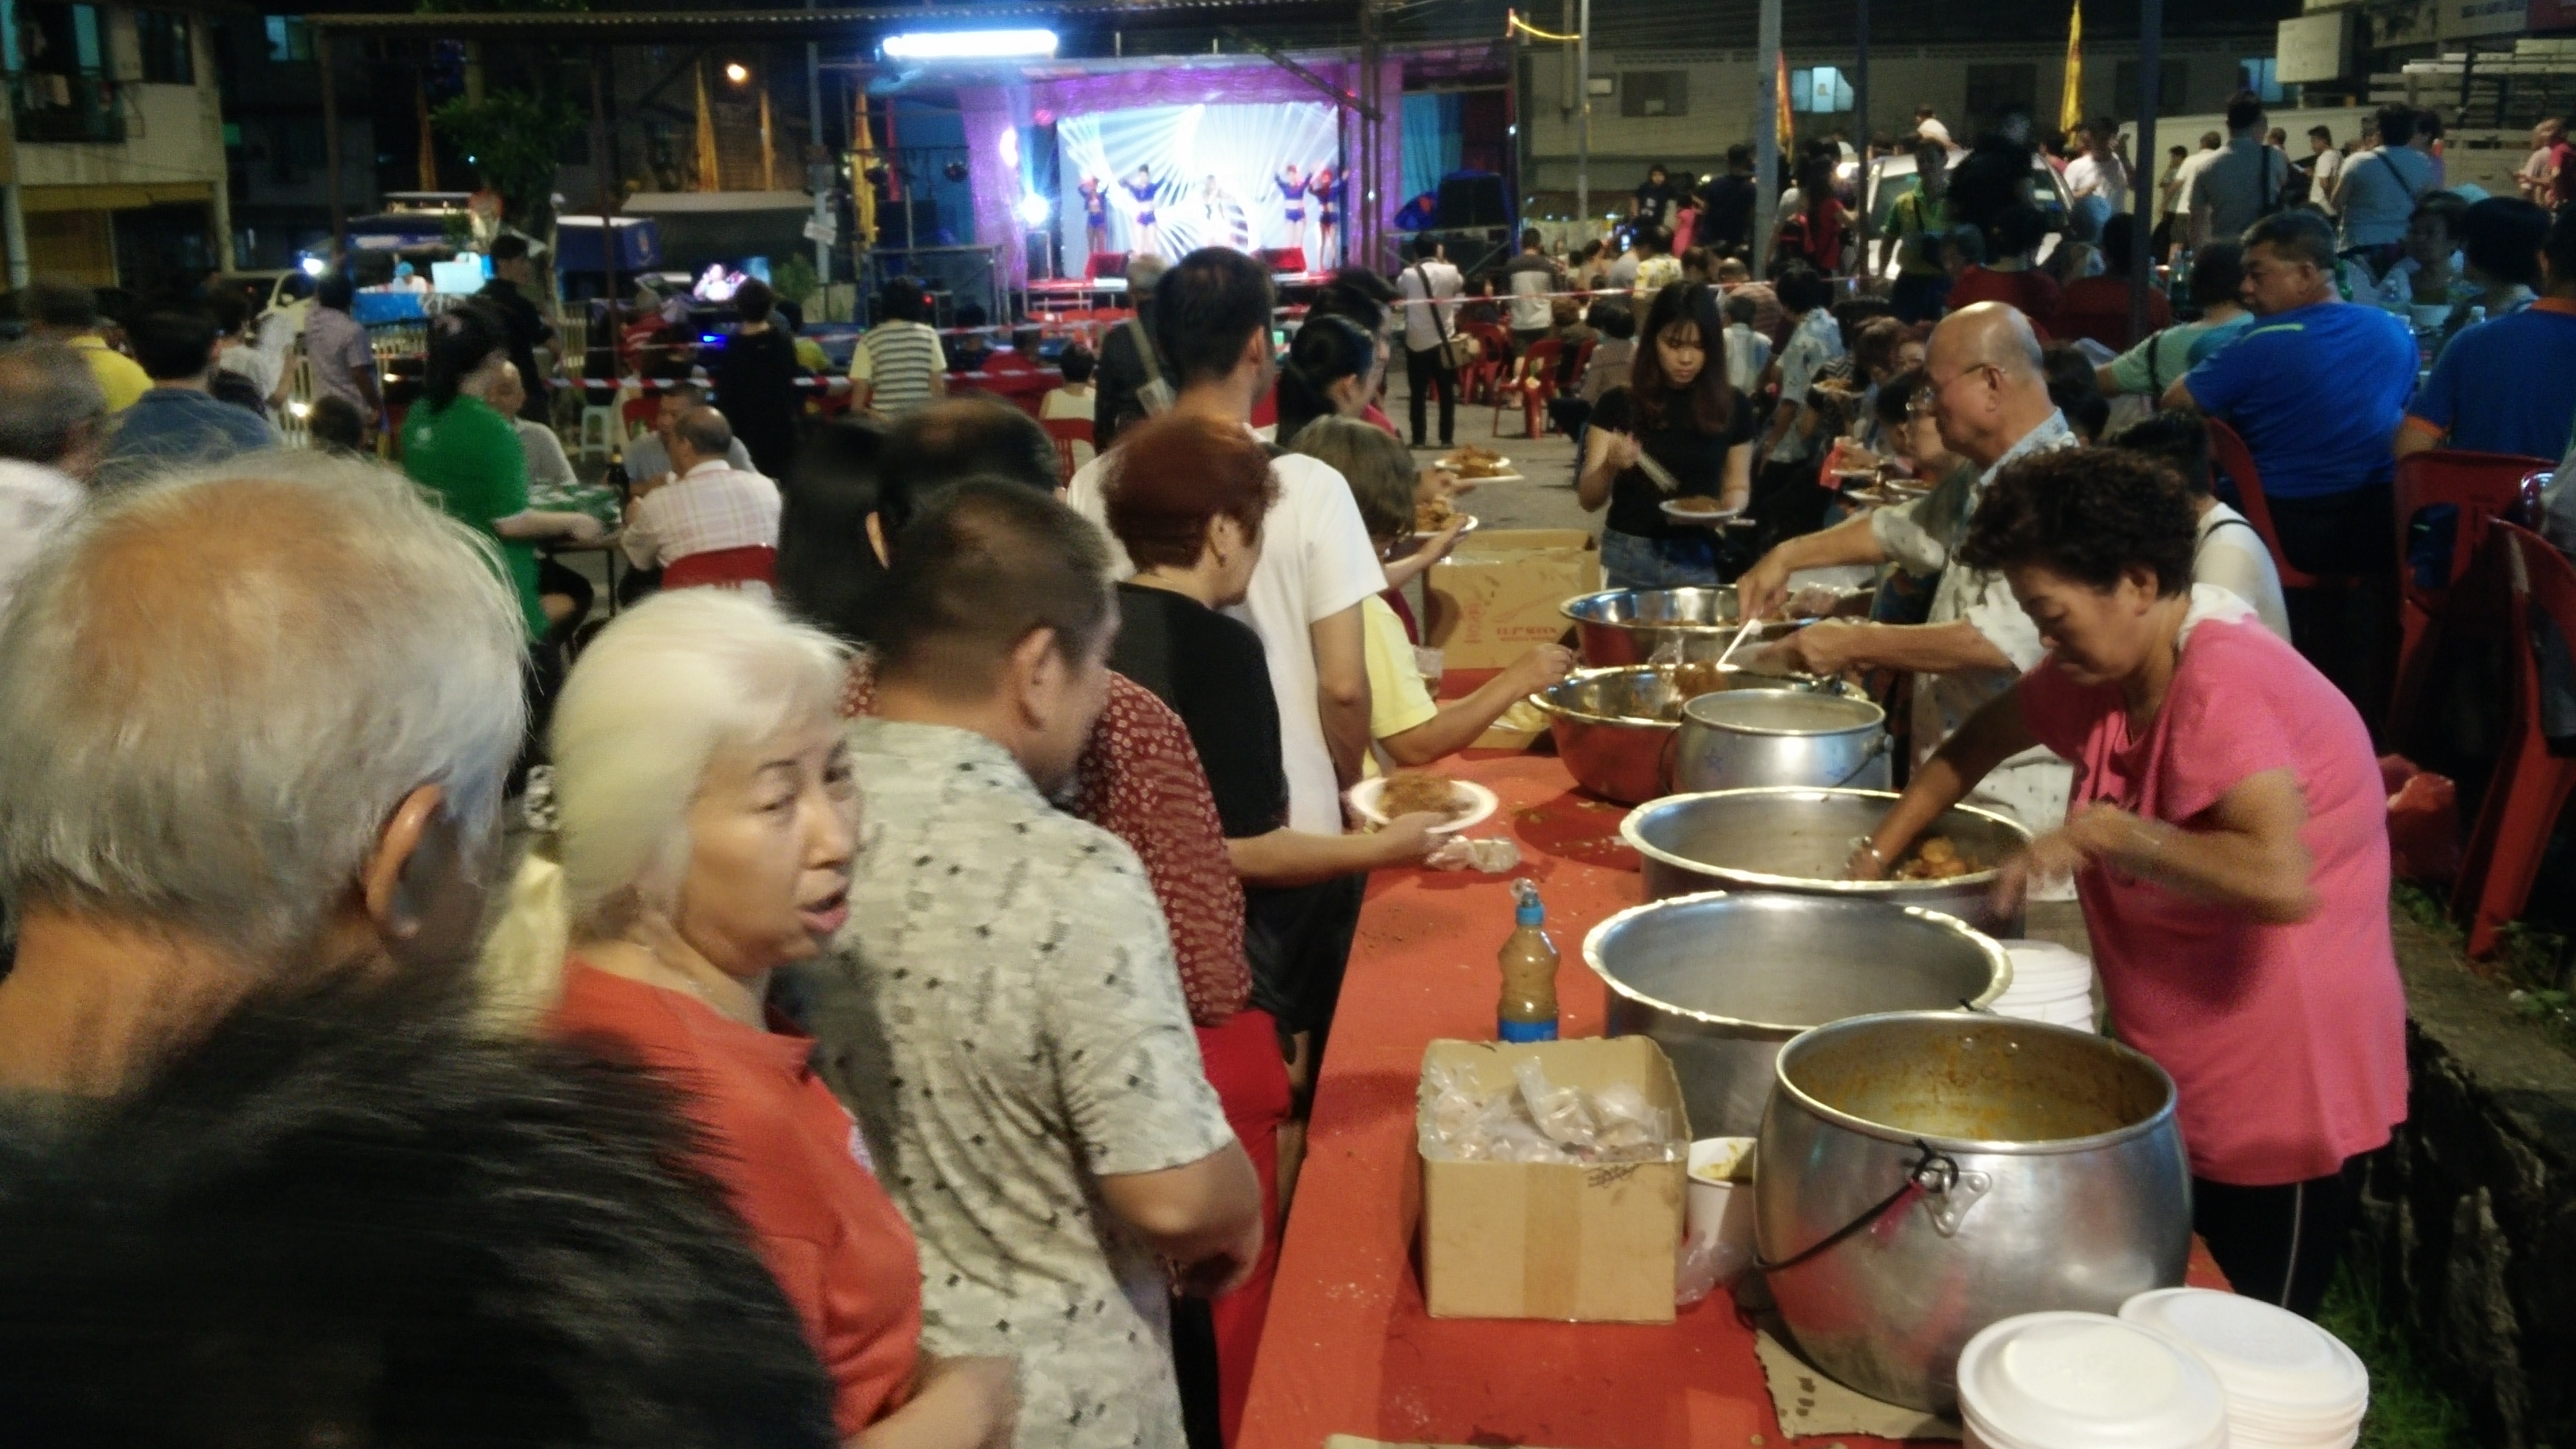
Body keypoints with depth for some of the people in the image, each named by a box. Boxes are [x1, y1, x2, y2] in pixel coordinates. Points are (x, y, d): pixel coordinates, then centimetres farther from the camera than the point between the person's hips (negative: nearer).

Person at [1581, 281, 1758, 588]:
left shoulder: (1733, 408, 1)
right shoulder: (1618, 404, -4)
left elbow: (1738, 486, 12)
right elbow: (1589, 500, -6)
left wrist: (1727, 506, -10)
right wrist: (1610, 466, -26)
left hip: (1700, 561, 1)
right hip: (1629, 560, -1)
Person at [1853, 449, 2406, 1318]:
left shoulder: (2223, 684, -25)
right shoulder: (2107, 667, 1)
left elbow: (2281, 880, -38)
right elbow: (1981, 742, 16)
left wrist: (2102, 832, -27)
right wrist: (1873, 862, 9)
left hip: (2277, 1105, -8)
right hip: (2174, 1084, 8)